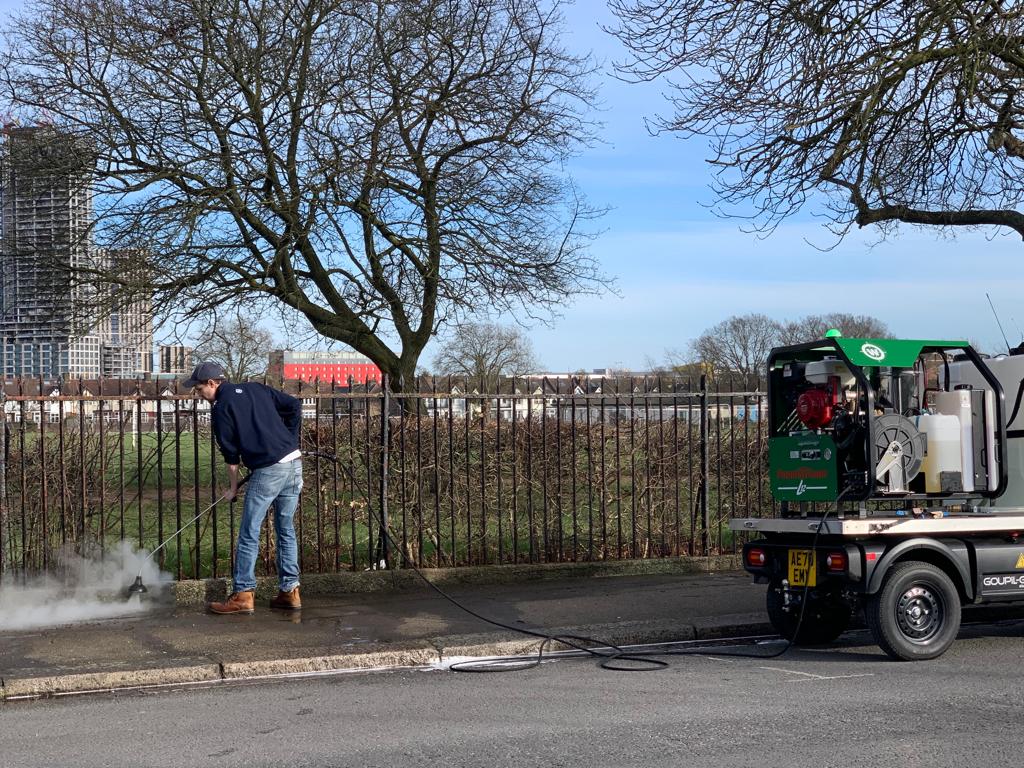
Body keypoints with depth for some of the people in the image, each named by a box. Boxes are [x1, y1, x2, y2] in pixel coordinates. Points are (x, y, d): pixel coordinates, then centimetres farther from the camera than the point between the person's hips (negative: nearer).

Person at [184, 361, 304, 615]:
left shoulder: (222, 408, -2)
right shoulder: (256, 389, 16)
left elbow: (230, 453, 1)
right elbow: (294, 405, 14)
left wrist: (234, 487, 13)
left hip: (268, 470, -7)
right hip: (294, 463, 7)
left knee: (249, 534, 1)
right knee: (286, 531, 14)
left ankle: (243, 595, 2)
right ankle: (289, 591, 16)